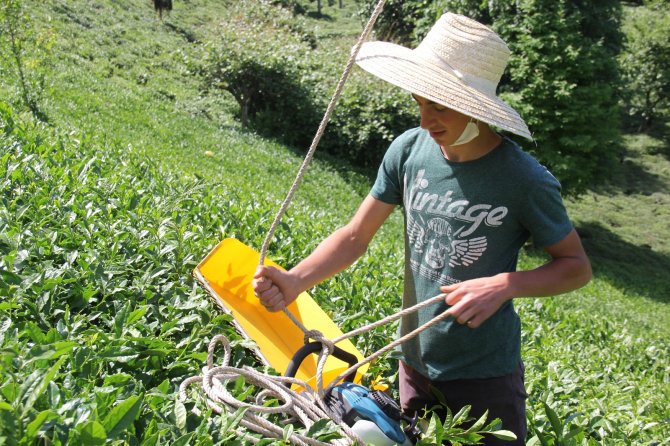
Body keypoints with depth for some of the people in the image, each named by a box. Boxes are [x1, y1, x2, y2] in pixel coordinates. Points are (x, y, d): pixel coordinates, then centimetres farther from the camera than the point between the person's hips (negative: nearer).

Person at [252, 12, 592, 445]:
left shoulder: (525, 180, -20)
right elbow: (356, 236, -6)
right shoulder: (409, 150, -10)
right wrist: (295, 280, -22)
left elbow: (577, 266, -9)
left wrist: (505, 285, -27)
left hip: (485, 376, -3)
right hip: (416, 364, 4)